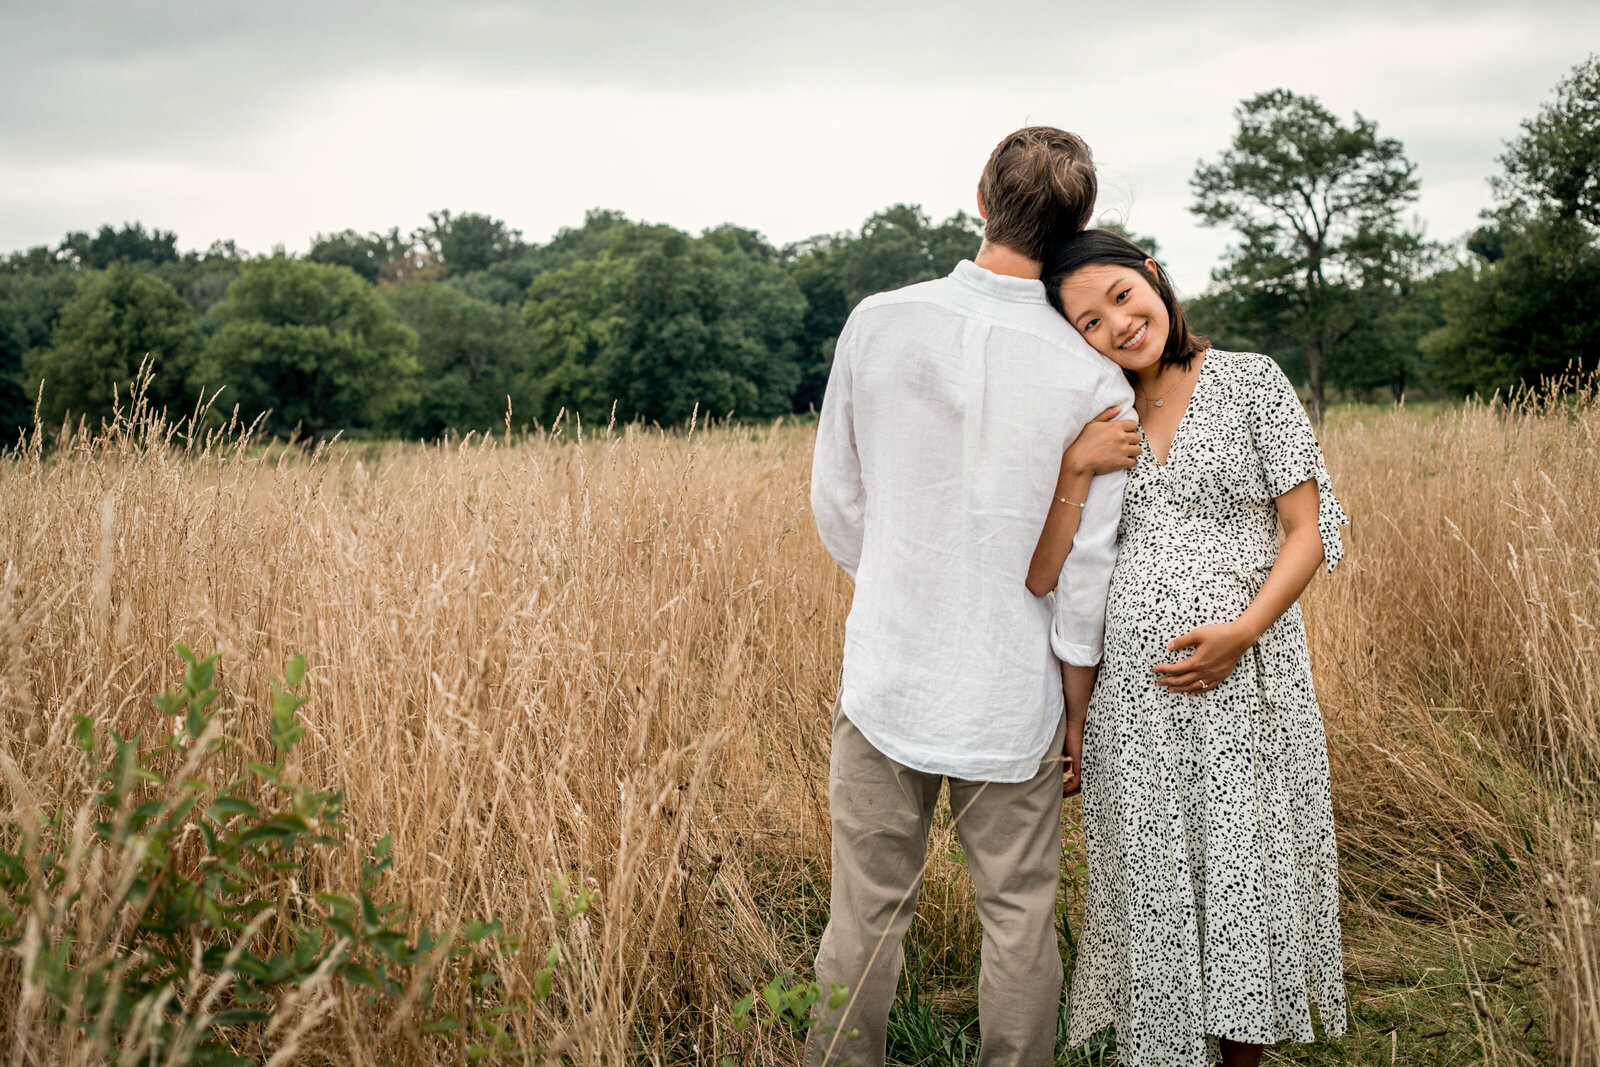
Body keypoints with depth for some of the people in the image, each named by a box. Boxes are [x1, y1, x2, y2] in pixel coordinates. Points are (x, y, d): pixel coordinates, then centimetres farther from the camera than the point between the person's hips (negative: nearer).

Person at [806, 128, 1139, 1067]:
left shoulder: (878, 323, -6)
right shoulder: (1093, 380, -11)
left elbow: (835, 501, 3)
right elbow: (1085, 574, -6)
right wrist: (1079, 718, 7)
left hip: (885, 677, 2)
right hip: (1011, 695, -1)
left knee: (868, 911, 13)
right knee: (1019, 917, 14)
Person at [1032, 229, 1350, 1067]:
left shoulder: (1250, 380, 1)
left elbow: (1308, 531, -2)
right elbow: (1039, 577, 2)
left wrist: (1243, 630, -16)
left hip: (1244, 676, -2)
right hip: (1133, 683, 2)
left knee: (1243, 870, 7)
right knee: (1149, 881, 9)